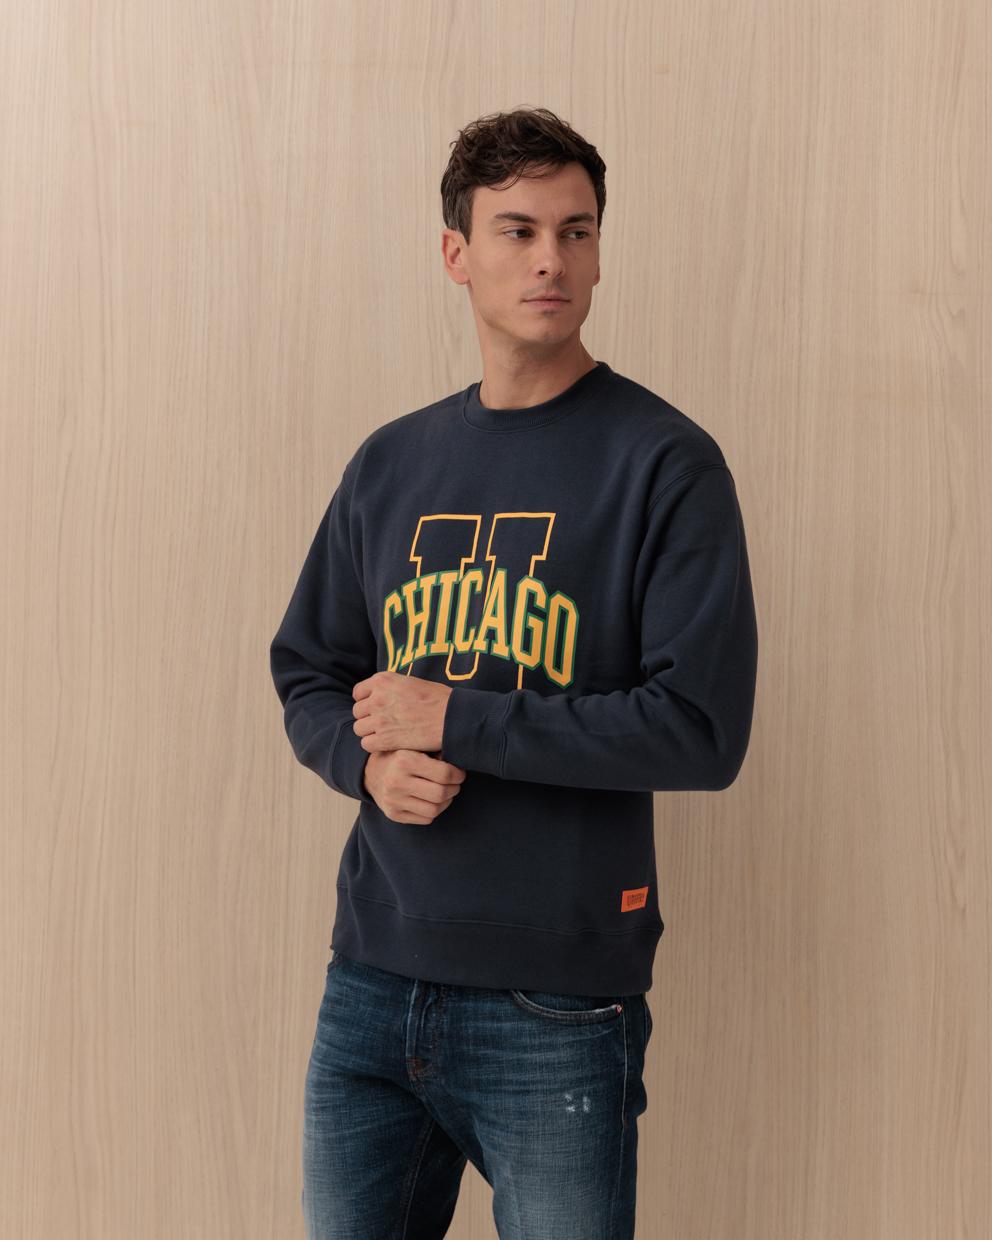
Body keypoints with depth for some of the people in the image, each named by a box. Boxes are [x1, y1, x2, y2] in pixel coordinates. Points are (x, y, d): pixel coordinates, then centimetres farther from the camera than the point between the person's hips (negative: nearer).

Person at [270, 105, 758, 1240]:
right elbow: (305, 676, 15)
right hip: (370, 989, 4)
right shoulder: (391, 464, 9)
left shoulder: (665, 462, -7)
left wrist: (452, 719, -14)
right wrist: (369, 759, -7)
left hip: (557, 1013, -4)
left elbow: (703, 729, -15)